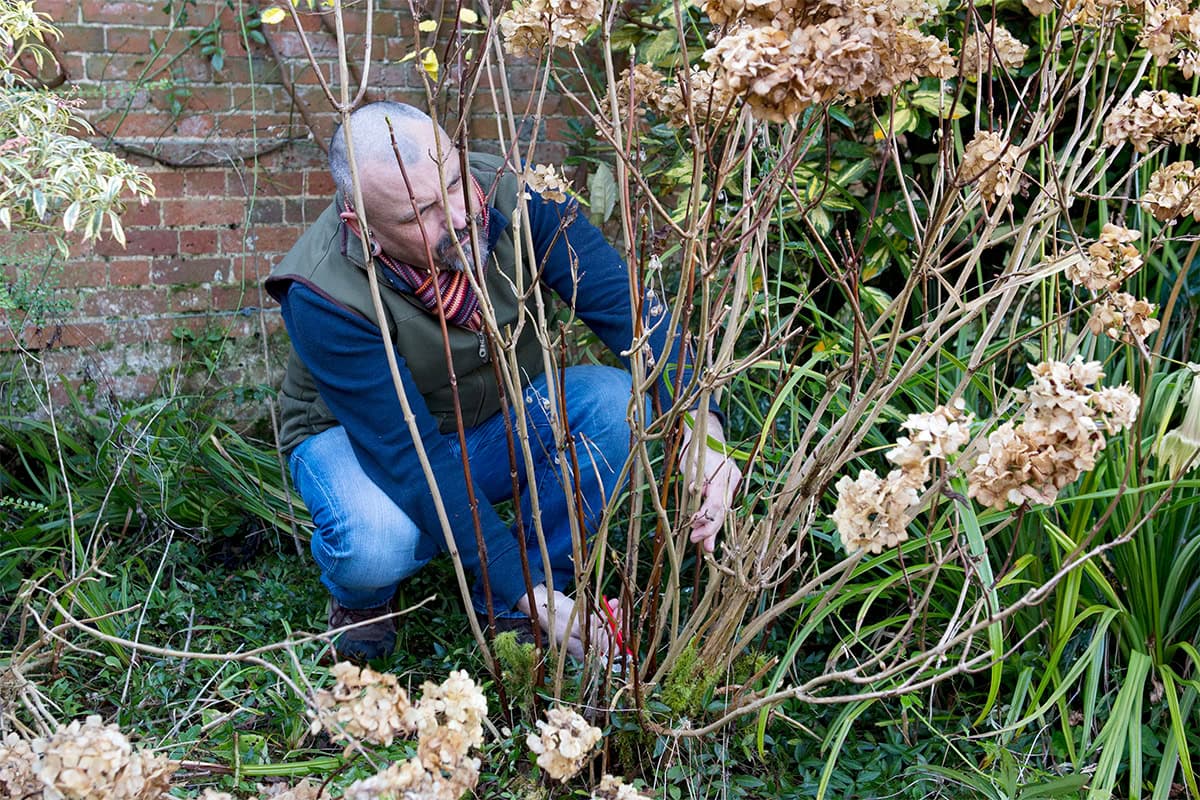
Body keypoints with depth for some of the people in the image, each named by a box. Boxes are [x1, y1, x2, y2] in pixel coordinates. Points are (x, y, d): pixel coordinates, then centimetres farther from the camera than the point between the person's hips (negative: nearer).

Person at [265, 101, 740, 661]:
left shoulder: (511, 195, -24)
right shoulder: (323, 295, -33)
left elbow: (623, 301, -29)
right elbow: (409, 455, -35)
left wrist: (700, 427, -47)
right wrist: (530, 594, -39)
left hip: (502, 417, 4)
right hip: (359, 438, -4)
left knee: (616, 403, -25)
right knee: (378, 543, -38)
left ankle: (508, 611, -6)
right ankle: (360, 596, 4)